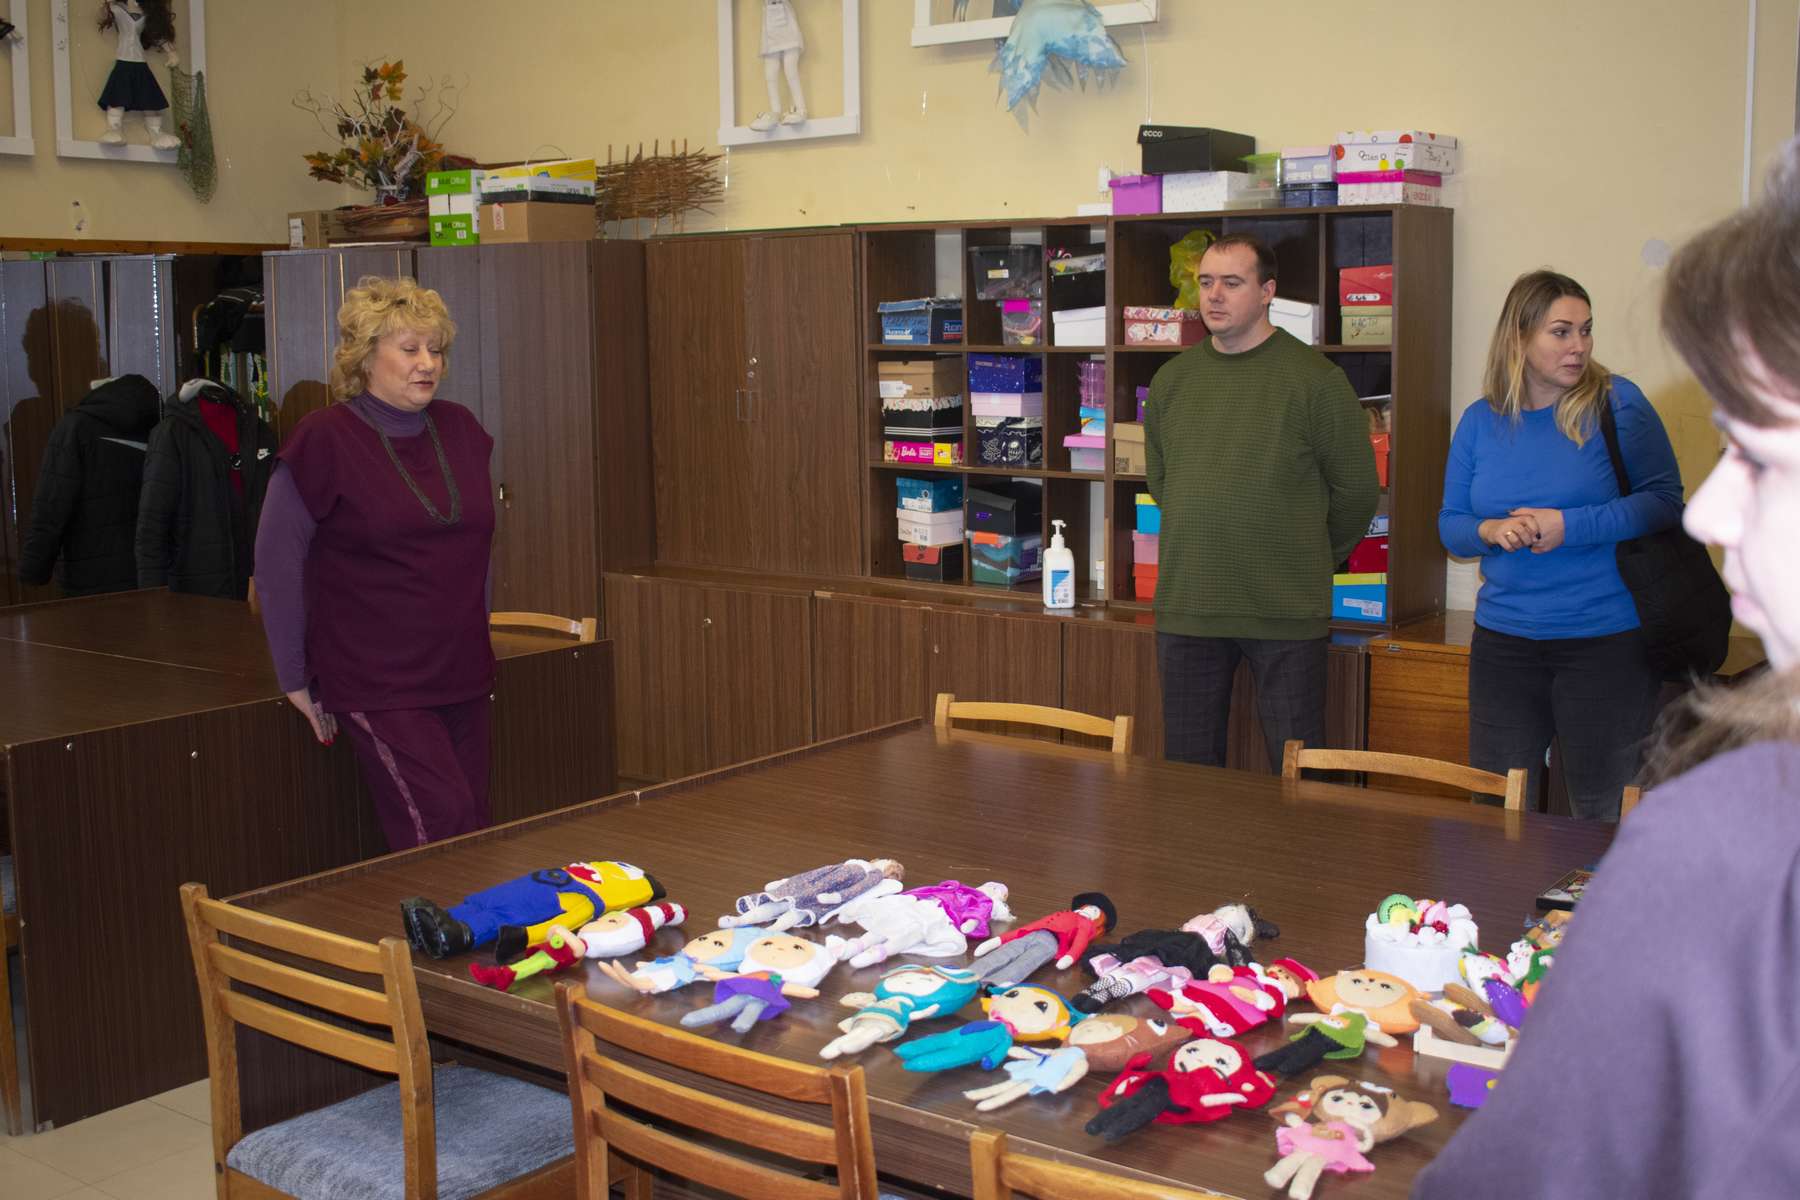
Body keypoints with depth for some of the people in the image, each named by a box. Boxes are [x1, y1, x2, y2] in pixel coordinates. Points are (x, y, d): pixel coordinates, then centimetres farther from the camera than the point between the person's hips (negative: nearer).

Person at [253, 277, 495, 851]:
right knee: (440, 828, -11)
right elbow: (276, 562, -6)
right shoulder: (324, 439, -10)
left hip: (463, 675, 6)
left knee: (474, 832, 8)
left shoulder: (461, 429, 7)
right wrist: (296, 677, -4)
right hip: (377, 683, -6)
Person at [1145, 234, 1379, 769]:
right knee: (1188, 769, 11)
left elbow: (1356, 493, -1)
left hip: (1285, 612, -4)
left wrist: (1307, 563, 8)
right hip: (1186, 607, 4)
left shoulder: (1315, 379, -6)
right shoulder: (1172, 379, 8)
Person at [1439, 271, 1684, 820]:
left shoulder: (1616, 402, -5)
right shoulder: (1480, 421, 6)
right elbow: (1449, 524, 9)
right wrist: (1490, 532, -13)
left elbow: (1665, 501, -9)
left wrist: (1570, 526, -19)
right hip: (1503, 644, 4)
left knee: (1604, 815, 6)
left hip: (1607, 642, -3)